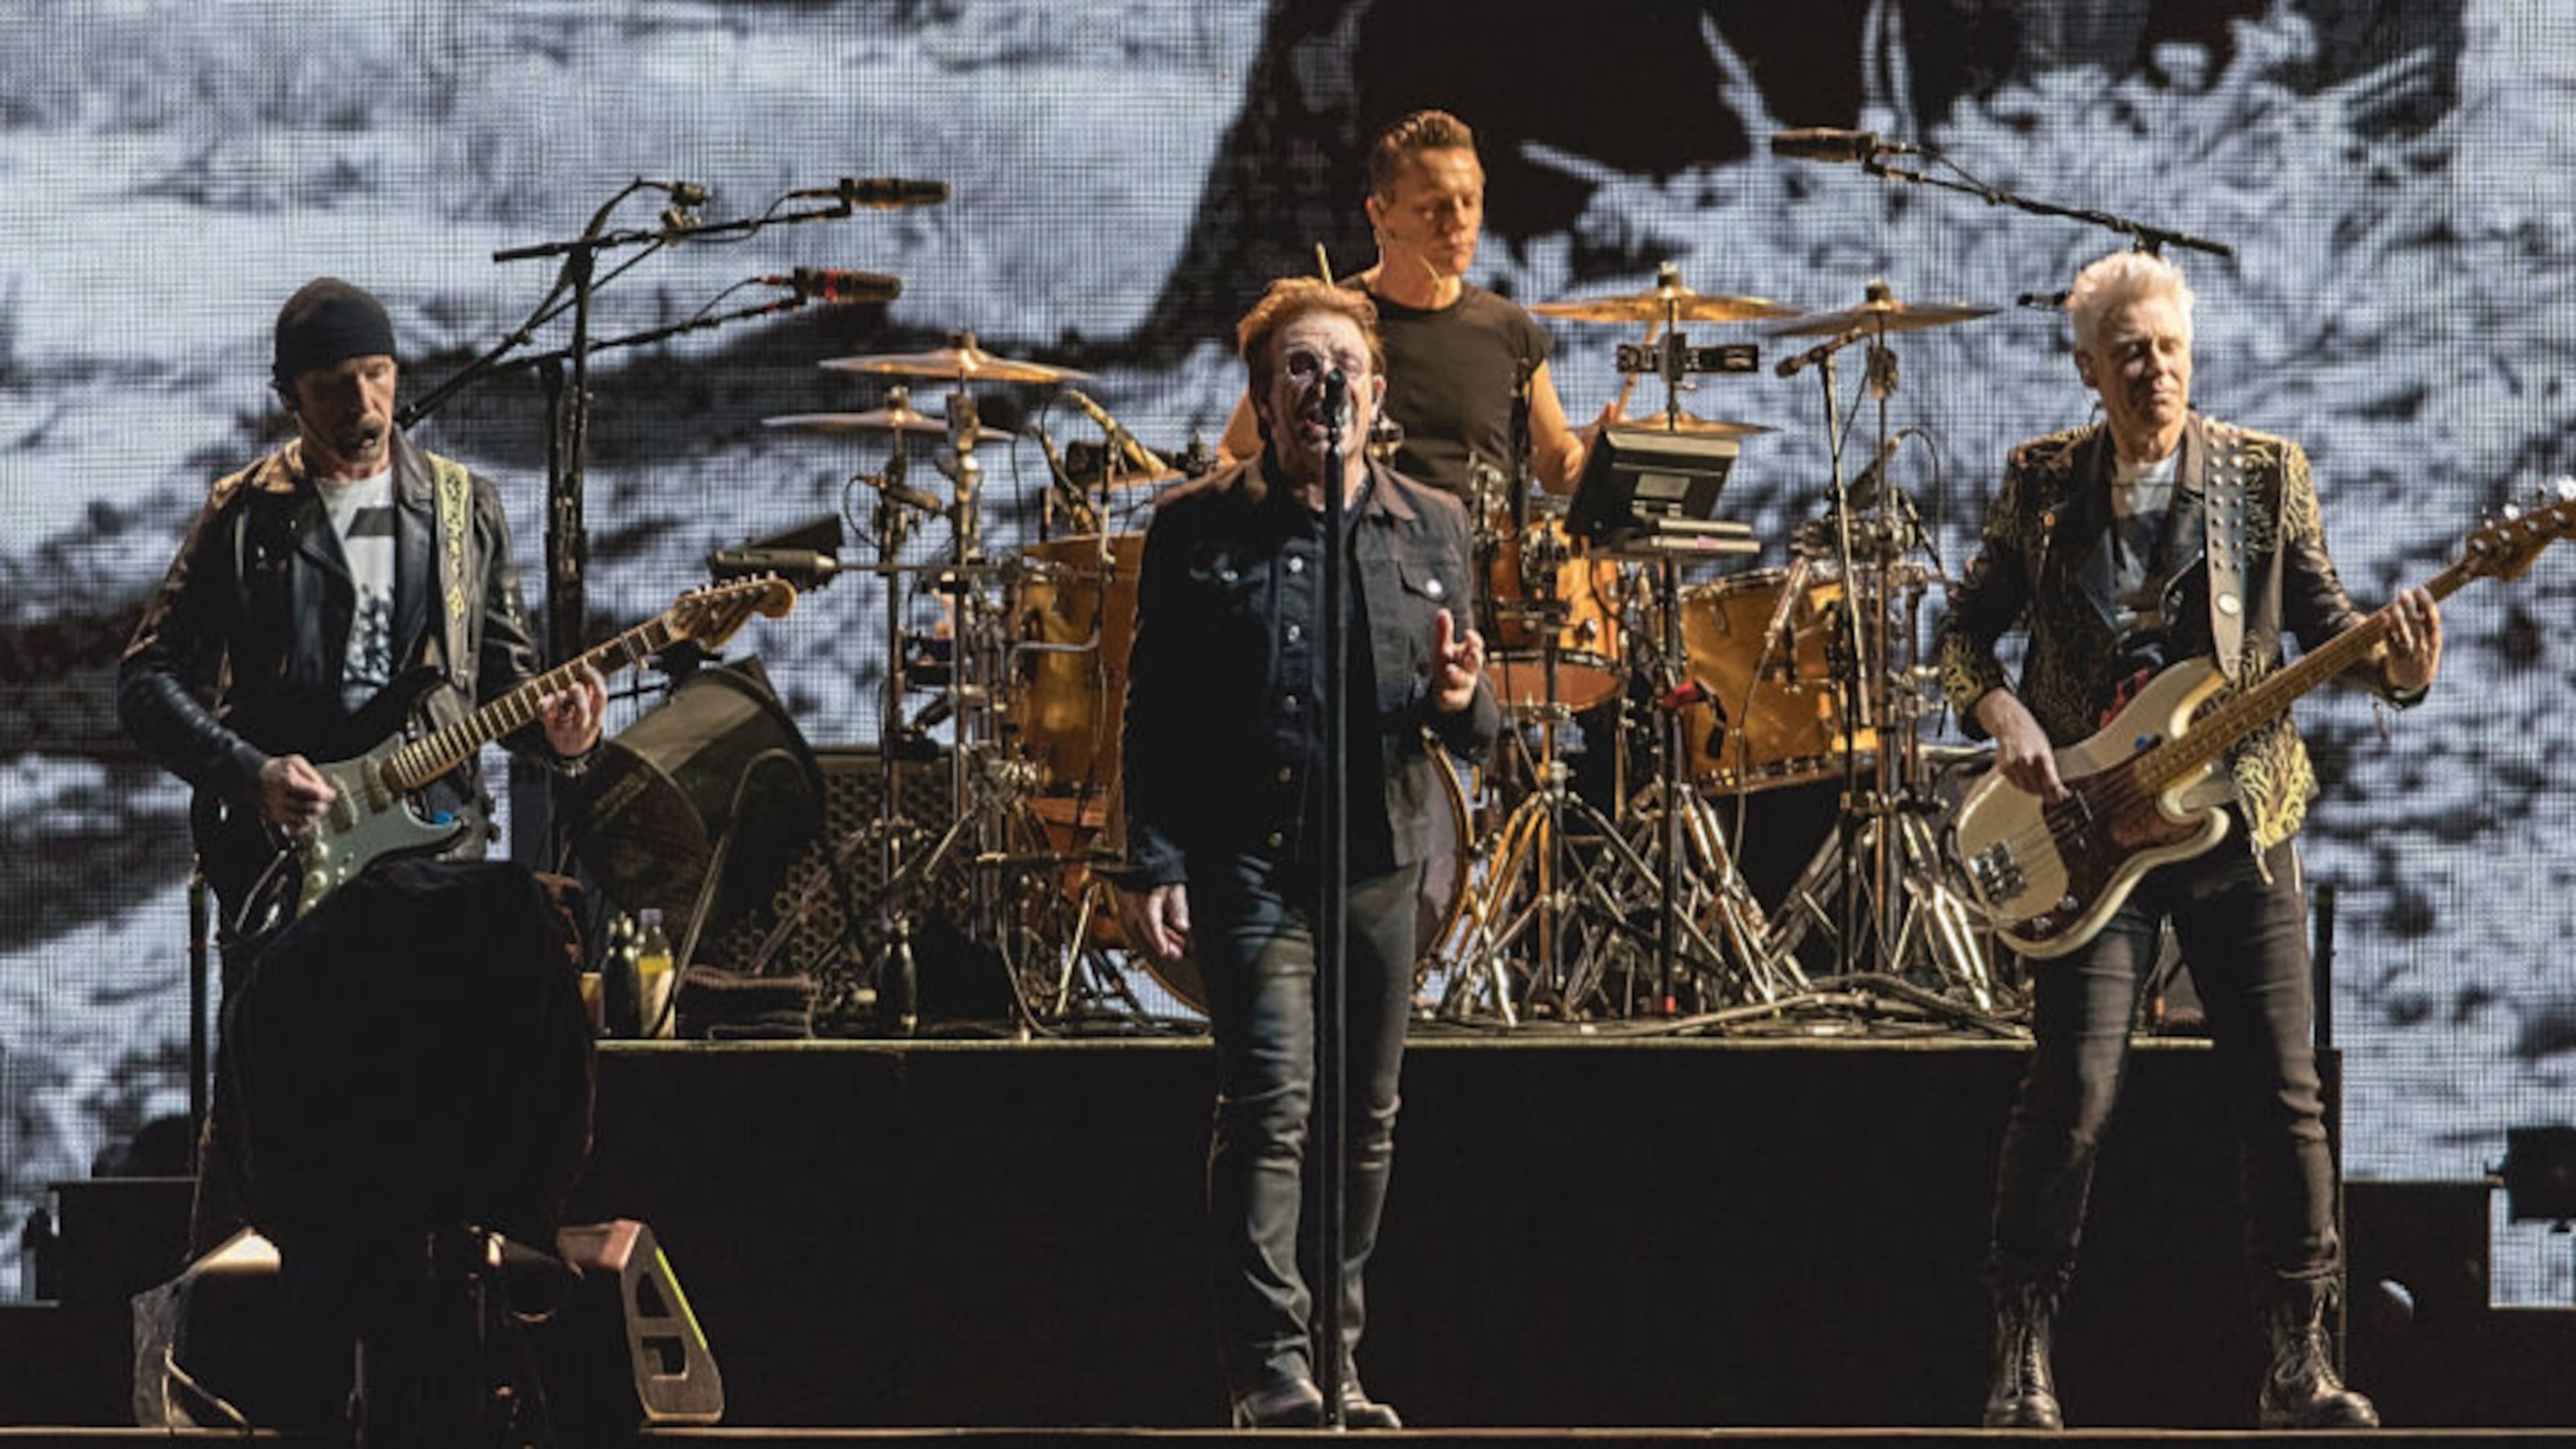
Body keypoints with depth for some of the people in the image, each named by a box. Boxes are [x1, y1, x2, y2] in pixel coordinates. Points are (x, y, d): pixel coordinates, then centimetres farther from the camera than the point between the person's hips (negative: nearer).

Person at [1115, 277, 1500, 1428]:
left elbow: (1470, 717, 14)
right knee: (1270, 1104, -14)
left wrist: (1464, 705, -10)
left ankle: (1338, 1356, 20)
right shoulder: (1198, 529, 1)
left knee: (1366, 1119, 9)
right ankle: (1271, 1368, -14)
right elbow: (1155, 712, 1)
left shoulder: (1432, 527, 10)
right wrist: (1150, 863, -6)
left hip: (1382, 859, 4)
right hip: (1247, 859, -4)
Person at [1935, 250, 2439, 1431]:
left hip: (2240, 822, 1)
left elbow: (2321, 617, 4)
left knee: (2283, 1099, -1)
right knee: (2072, 1092, -10)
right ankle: (2022, 1363, 1)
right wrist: (2002, 714, -9)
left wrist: (2392, 665, -17)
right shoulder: (2042, 484, 3)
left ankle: (2301, 1367, 8)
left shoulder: (2266, 474, 3)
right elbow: (1967, 627, 10)